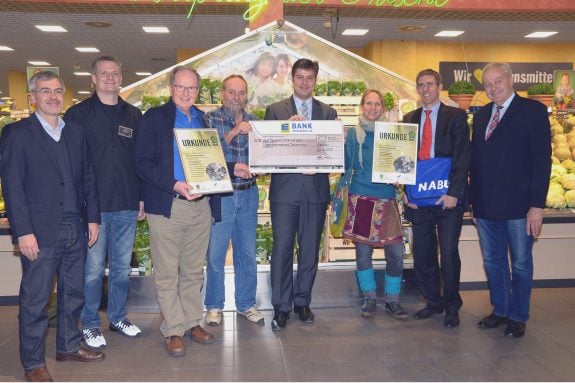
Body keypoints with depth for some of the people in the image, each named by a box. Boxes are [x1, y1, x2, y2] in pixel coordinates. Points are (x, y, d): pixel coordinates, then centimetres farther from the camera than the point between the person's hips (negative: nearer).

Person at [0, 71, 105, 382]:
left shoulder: (76, 133, 13)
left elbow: (88, 178, 14)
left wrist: (92, 217, 8)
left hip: (75, 229, 5)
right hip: (40, 232, -5)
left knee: (73, 293, 16)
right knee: (35, 300, 4)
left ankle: (68, 346, 33)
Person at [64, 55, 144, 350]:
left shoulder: (133, 115, 10)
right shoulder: (78, 114, 0)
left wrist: (143, 198, 8)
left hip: (127, 205, 3)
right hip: (92, 205, -3)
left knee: (122, 267, 13)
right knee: (93, 269, 4)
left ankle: (118, 317, 30)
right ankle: (90, 324, 21)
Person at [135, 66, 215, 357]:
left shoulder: (203, 119, 14)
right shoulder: (154, 118, -1)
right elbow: (142, 162, -8)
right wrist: (174, 185, -20)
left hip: (200, 204, 4)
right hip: (167, 205, -4)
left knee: (194, 271, 13)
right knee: (167, 274, 3)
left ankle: (193, 322, 25)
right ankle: (173, 330, 14)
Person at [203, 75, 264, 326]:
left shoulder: (253, 122, 9)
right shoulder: (210, 119, -1)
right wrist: (234, 132, -19)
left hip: (248, 194, 4)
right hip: (219, 194, -3)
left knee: (247, 253, 11)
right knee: (215, 253, 4)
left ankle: (246, 304, 25)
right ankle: (214, 306, 21)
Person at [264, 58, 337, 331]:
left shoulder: (328, 112, 10)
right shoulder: (275, 110, 5)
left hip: (316, 189, 2)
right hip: (285, 190, -2)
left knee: (310, 250, 9)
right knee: (282, 249, 0)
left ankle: (302, 302, 24)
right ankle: (281, 307, 12)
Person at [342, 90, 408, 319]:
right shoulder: (354, 133, 6)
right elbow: (346, 164, 2)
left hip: (387, 199, 1)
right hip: (361, 198, -1)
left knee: (396, 253, -4)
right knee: (363, 251, 5)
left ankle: (392, 300, 14)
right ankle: (369, 298, 23)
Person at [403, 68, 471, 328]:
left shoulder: (456, 116, 1)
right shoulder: (409, 119, 12)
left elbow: (462, 158, -7)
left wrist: (454, 193, -15)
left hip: (447, 197, -3)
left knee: (449, 253, 2)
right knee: (422, 255, 8)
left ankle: (452, 306, 19)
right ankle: (433, 302, 26)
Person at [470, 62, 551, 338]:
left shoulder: (533, 111, -5)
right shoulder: (481, 115, 11)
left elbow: (542, 159, -10)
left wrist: (537, 204, -15)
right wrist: (473, 198, 6)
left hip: (517, 205, -5)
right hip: (485, 205, 5)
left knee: (521, 264, 9)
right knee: (492, 262, 15)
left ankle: (518, 317, 24)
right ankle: (499, 310, 31)